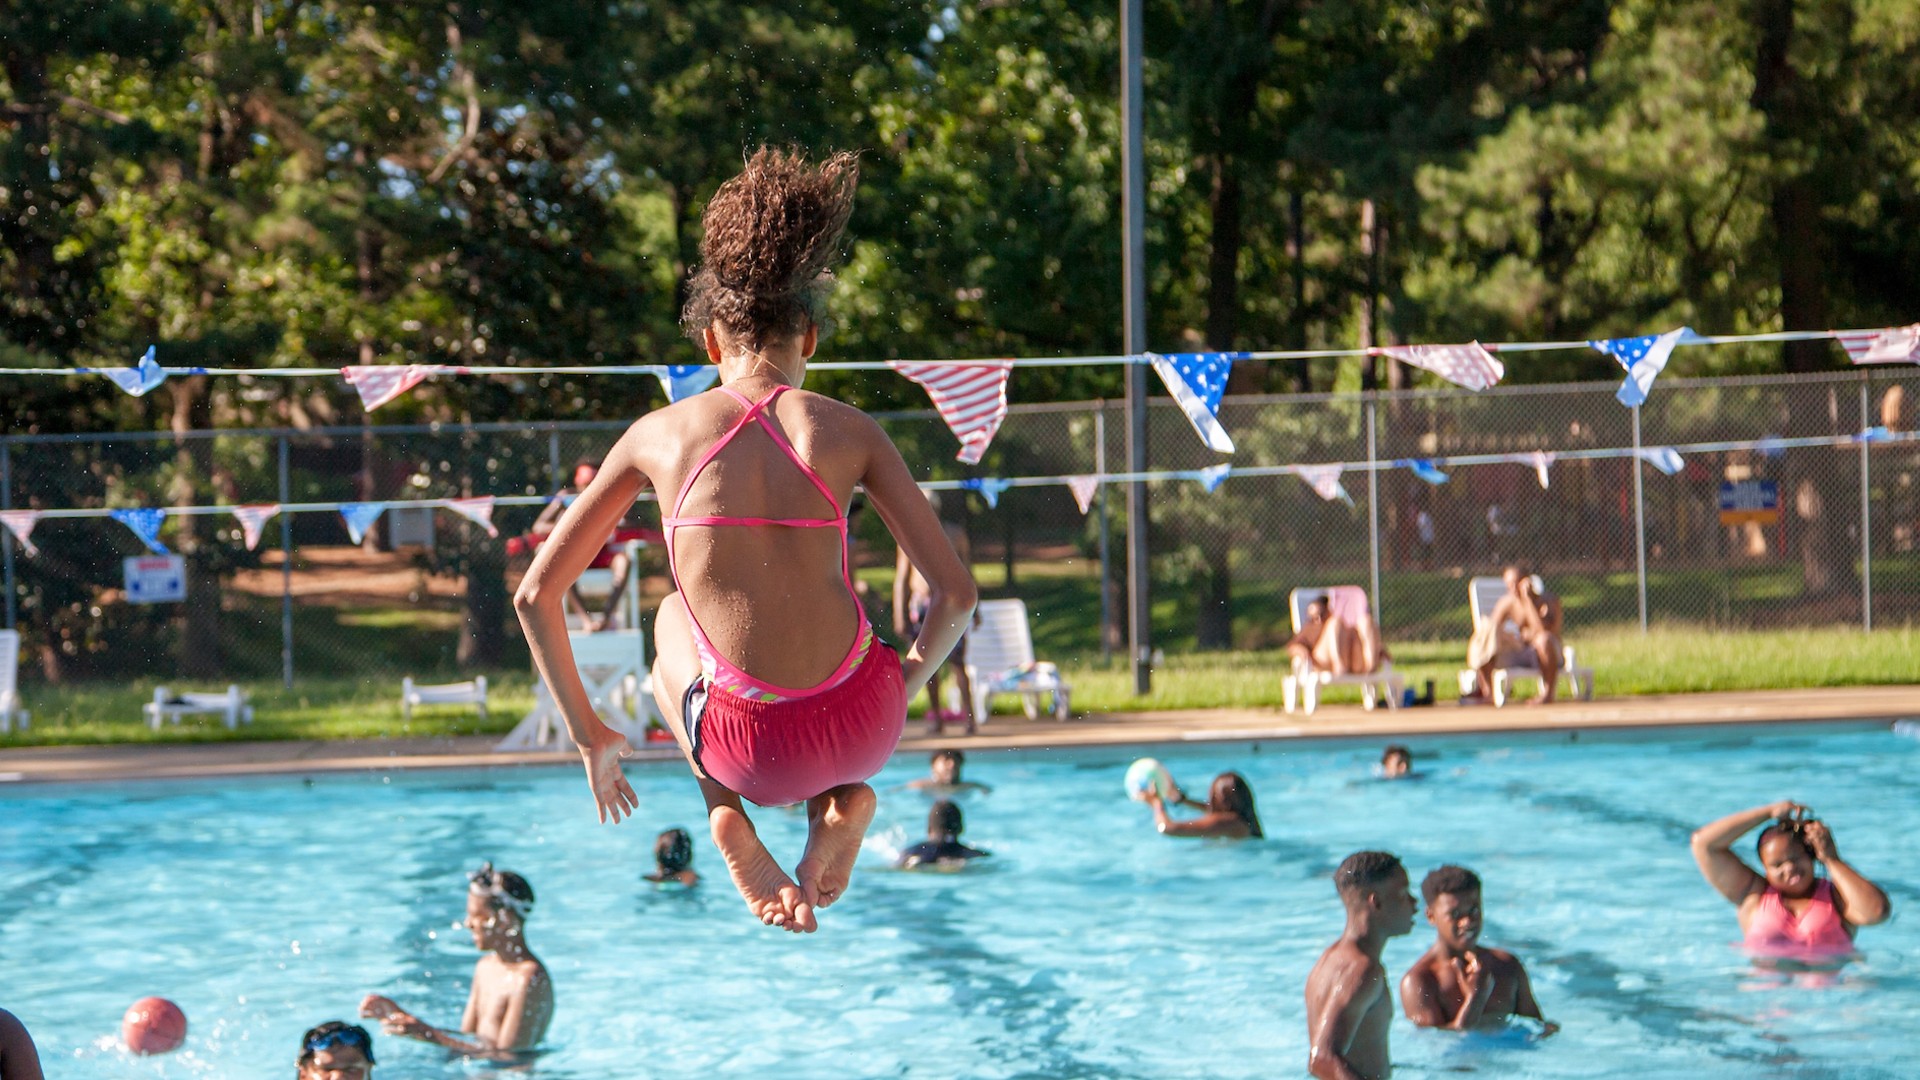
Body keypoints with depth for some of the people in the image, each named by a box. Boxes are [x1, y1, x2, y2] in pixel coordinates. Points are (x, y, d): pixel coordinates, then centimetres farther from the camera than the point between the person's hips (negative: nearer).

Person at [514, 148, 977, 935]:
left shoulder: (660, 434, 2)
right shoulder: (847, 432, 0)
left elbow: (536, 594, 5)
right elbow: (955, 595, 0)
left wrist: (588, 735, 16)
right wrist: (906, 682, 20)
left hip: (743, 747, -1)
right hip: (860, 733, 1)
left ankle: (728, 818, 13)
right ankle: (845, 798, 14)